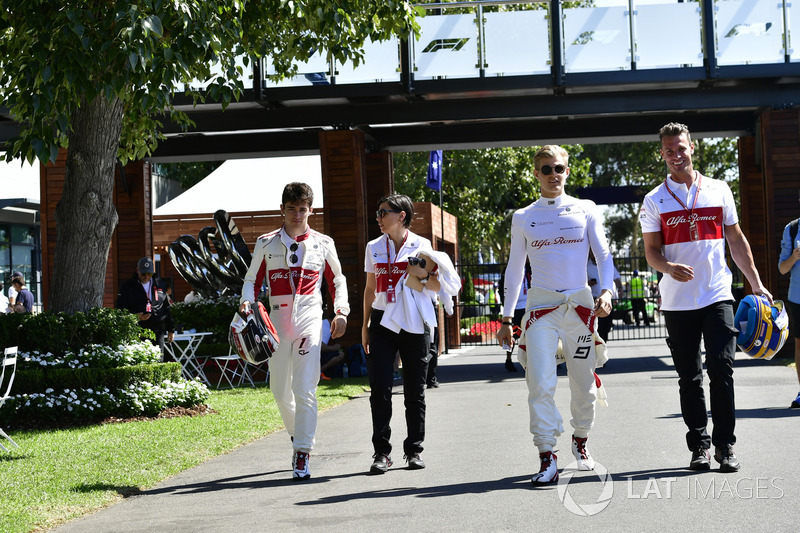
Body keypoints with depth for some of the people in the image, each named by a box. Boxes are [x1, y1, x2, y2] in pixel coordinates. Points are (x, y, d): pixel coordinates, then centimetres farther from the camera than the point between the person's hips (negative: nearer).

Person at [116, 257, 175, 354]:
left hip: (157, 331, 3)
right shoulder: (127, 287, 3)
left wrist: (171, 329, 17)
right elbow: (120, 309, 1)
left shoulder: (159, 286, 14)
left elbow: (166, 308, 19)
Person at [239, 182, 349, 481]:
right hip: (278, 319, 2)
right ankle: (297, 435, 35)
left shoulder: (323, 244, 7)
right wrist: (247, 302, -6)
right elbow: (252, 279, 14)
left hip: (309, 319, -2)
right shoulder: (266, 244, 8)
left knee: (304, 387, -13)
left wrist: (341, 312, 6)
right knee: (280, 389, 8)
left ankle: (303, 454, -9)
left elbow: (337, 279, 18)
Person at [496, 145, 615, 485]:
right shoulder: (523, 218, 9)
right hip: (541, 305, -1)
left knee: (584, 384, 7)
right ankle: (547, 459, -13)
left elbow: (603, 255, 5)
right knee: (540, 383, -15)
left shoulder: (586, 210, 7)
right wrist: (506, 319, 10)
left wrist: (606, 291, -13)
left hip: (580, 304, 1)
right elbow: (514, 268, 14)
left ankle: (580, 442, 31)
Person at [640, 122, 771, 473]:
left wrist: (756, 284, 10)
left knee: (721, 368, -9)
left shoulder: (719, 190, 9)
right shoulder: (654, 201, 6)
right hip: (677, 301, 0)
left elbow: (736, 240, 14)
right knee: (689, 376, 5)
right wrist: (669, 267, -19)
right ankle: (699, 446, 14)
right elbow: (651, 251, 4)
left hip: (717, 297, 0)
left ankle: (725, 446, -1)